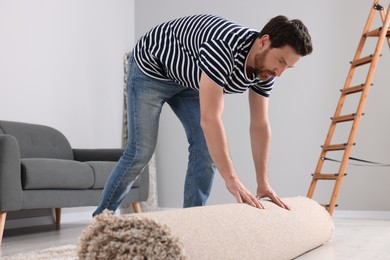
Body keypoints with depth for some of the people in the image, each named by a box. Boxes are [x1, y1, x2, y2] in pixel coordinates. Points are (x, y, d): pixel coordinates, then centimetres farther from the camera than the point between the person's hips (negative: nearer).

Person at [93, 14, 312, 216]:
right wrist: (232, 179, -46)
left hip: (188, 79, 7)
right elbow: (210, 119, -45)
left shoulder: (265, 68, -16)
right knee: (142, 152, -8)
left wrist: (263, 182, -11)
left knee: (207, 149, -6)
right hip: (151, 67, -7)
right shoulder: (223, 48, -41)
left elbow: (260, 125, -8)